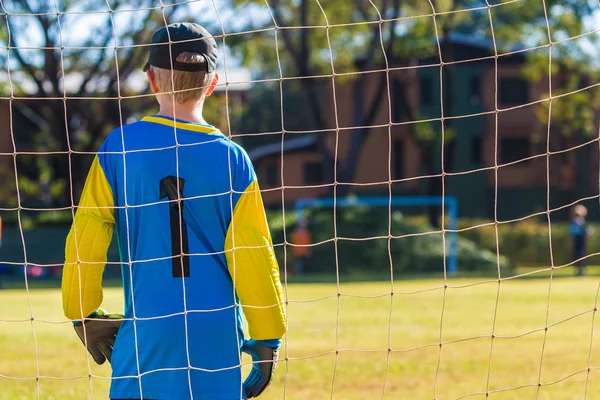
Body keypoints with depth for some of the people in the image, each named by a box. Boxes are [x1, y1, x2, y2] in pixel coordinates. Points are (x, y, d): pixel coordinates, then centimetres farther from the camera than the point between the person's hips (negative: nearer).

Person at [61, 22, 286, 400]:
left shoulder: (119, 146, -2)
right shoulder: (231, 158, -2)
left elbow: (87, 237, -1)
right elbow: (253, 256, -2)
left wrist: (84, 315, 12)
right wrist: (268, 339, 7)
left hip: (146, 331, -1)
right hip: (218, 336, 1)